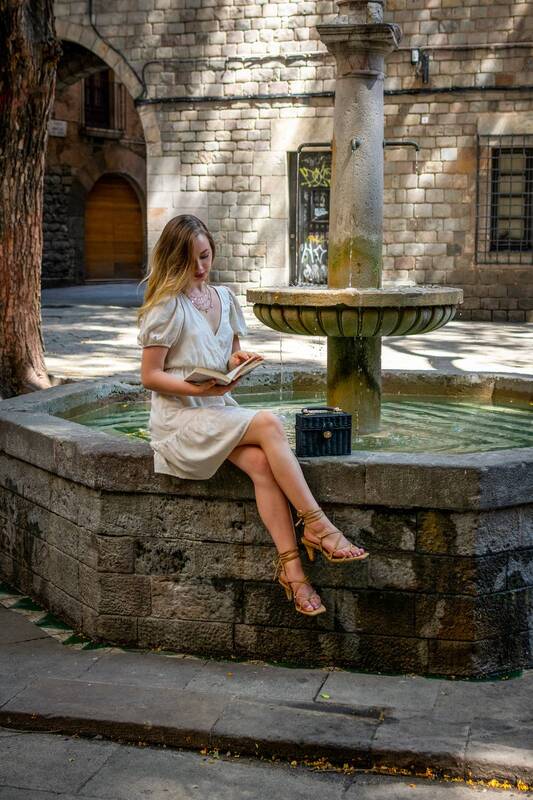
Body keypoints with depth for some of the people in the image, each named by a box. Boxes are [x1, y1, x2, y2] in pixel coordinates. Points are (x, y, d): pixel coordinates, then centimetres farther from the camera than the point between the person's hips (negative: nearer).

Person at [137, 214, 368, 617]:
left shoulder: (224, 297, 13)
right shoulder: (167, 306, -7)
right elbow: (150, 376, -8)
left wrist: (237, 359, -2)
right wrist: (200, 388, -23)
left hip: (219, 409, 5)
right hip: (181, 418, -5)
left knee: (261, 463, -26)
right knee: (268, 424, -28)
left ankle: (290, 564, -30)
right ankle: (316, 524, -25)